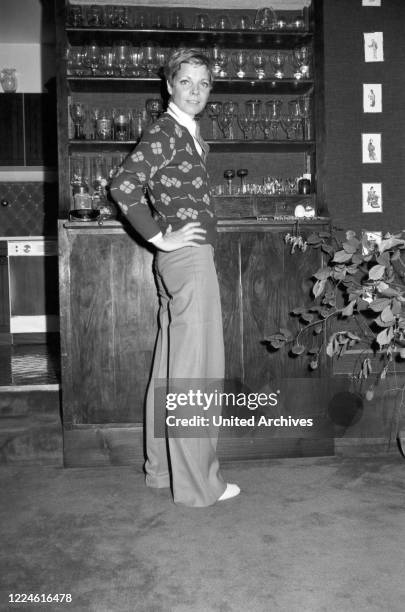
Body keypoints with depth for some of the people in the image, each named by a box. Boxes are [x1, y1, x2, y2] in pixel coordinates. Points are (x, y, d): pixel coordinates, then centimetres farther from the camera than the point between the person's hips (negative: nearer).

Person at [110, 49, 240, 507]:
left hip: (180, 259, 10)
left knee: (172, 365, 13)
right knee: (194, 367, -5)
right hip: (189, 255, -10)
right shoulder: (166, 132, -10)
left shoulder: (189, 133, 18)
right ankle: (197, 484, 5)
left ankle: (162, 467, 25)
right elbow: (123, 186, -21)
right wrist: (160, 237, -16)